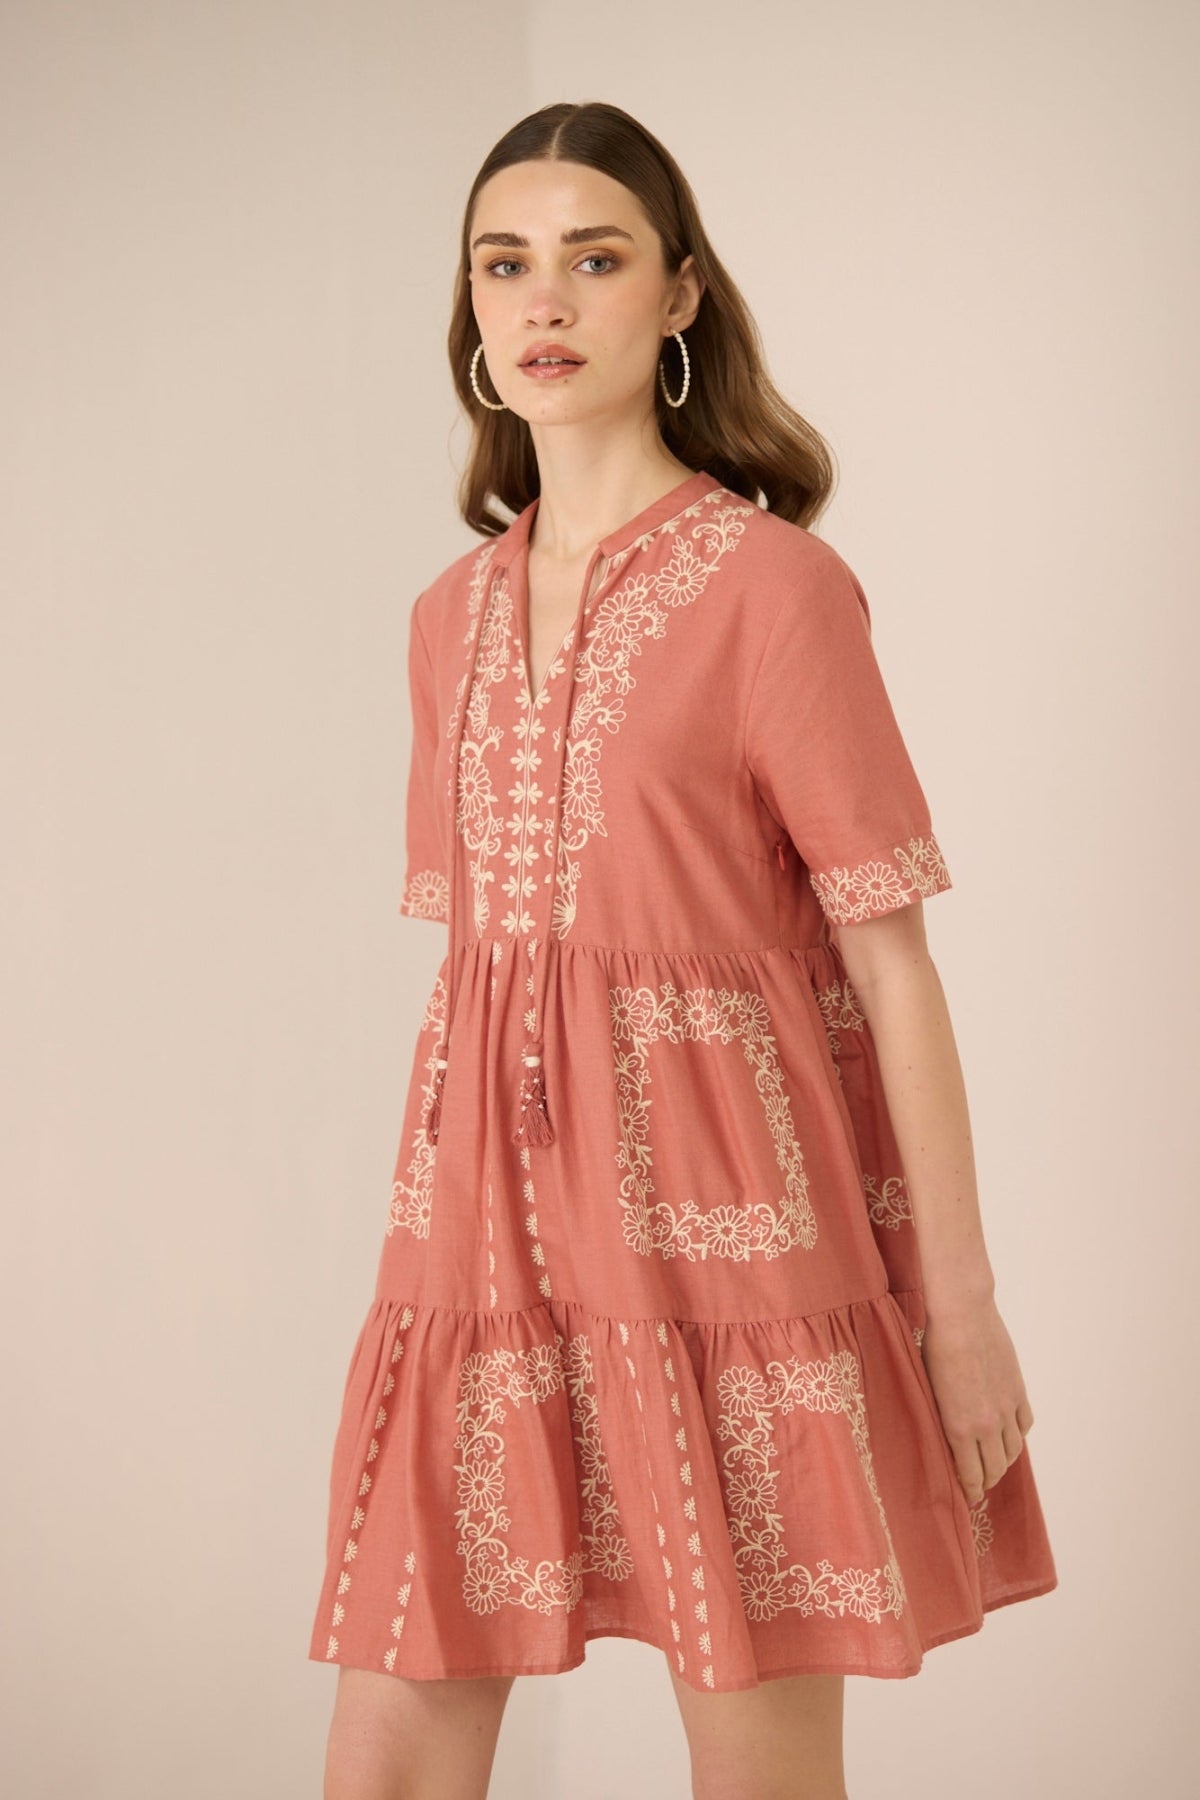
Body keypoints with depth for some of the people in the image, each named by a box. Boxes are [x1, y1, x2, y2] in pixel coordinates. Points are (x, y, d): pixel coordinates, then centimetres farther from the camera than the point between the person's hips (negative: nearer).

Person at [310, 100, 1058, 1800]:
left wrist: (962, 1299, -6)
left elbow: (892, 962, -5)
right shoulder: (455, 616, 13)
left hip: (713, 1214, -5)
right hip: (485, 1224, 5)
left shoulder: (773, 583, -4)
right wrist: (437, 1232, 16)